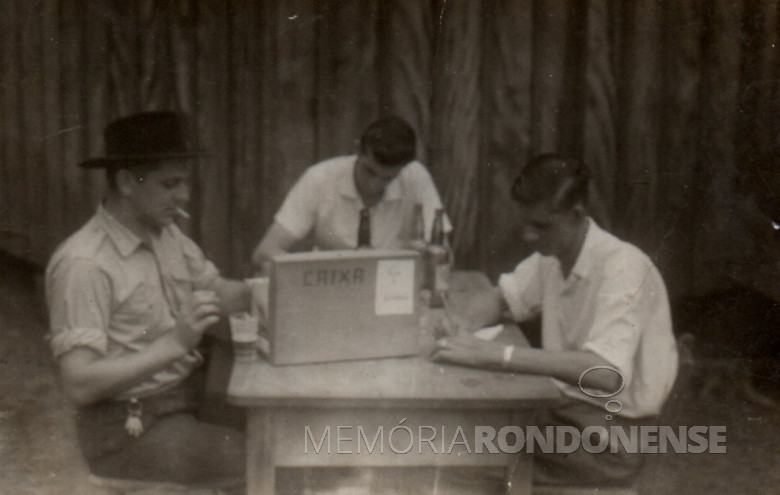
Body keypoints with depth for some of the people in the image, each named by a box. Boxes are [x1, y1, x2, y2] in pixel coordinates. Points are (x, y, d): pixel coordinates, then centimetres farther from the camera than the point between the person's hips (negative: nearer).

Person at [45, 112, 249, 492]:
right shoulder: (83, 265, -17)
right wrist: (174, 343, -27)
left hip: (190, 397, 8)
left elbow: (219, 292, 20)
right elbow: (79, 385, -21)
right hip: (130, 429, -8)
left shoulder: (166, 235, 9)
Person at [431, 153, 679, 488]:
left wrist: (495, 355, -38)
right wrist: (465, 327, -7)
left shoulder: (624, 267, -21)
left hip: (613, 425, -7)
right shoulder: (551, 257, 3)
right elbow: (500, 298, 17)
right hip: (566, 405, 7)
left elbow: (606, 373, -34)